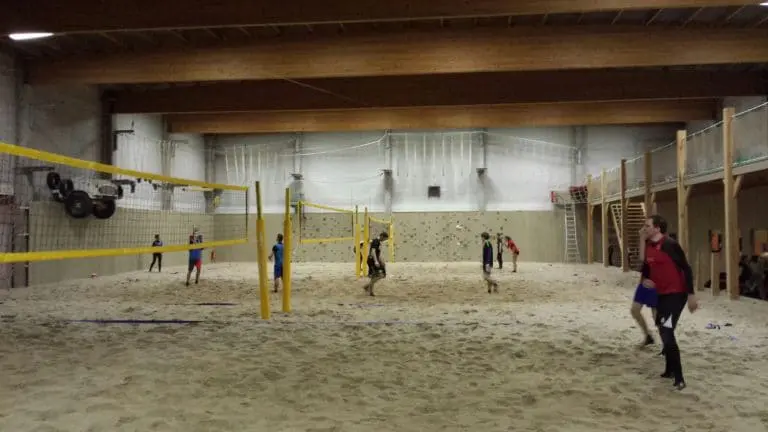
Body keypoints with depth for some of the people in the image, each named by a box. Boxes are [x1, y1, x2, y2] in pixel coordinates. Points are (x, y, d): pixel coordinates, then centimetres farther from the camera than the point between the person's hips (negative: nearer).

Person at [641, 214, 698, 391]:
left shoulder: (670, 245, -19)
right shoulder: (649, 247, 5)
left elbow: (686, 269, -18)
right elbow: (647, 267, 20)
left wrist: (691, 295, -20)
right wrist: (646, 279, -2)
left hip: (676, 294, -9)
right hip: (662, 294, 9)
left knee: (666, 332, -14)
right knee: (664, 332, 17)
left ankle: (679, 378, -8)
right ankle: (670, 370, 33)